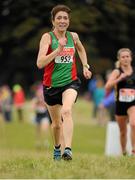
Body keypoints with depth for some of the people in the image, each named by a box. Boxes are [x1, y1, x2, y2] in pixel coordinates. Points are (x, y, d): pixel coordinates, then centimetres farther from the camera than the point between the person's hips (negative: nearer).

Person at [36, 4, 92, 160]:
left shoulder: (73, 36, 3)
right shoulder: (47, 37, -10)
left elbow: (81, 49, 28)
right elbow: (40, 63, -23)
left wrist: (85, 66, 19)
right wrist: (58, 49, -29)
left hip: (70, 82, 0)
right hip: (51, 85, 0)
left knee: (66, 111, -29)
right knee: (56, 123, 14)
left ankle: (68, 149, -39)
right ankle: (57, 148, 44)